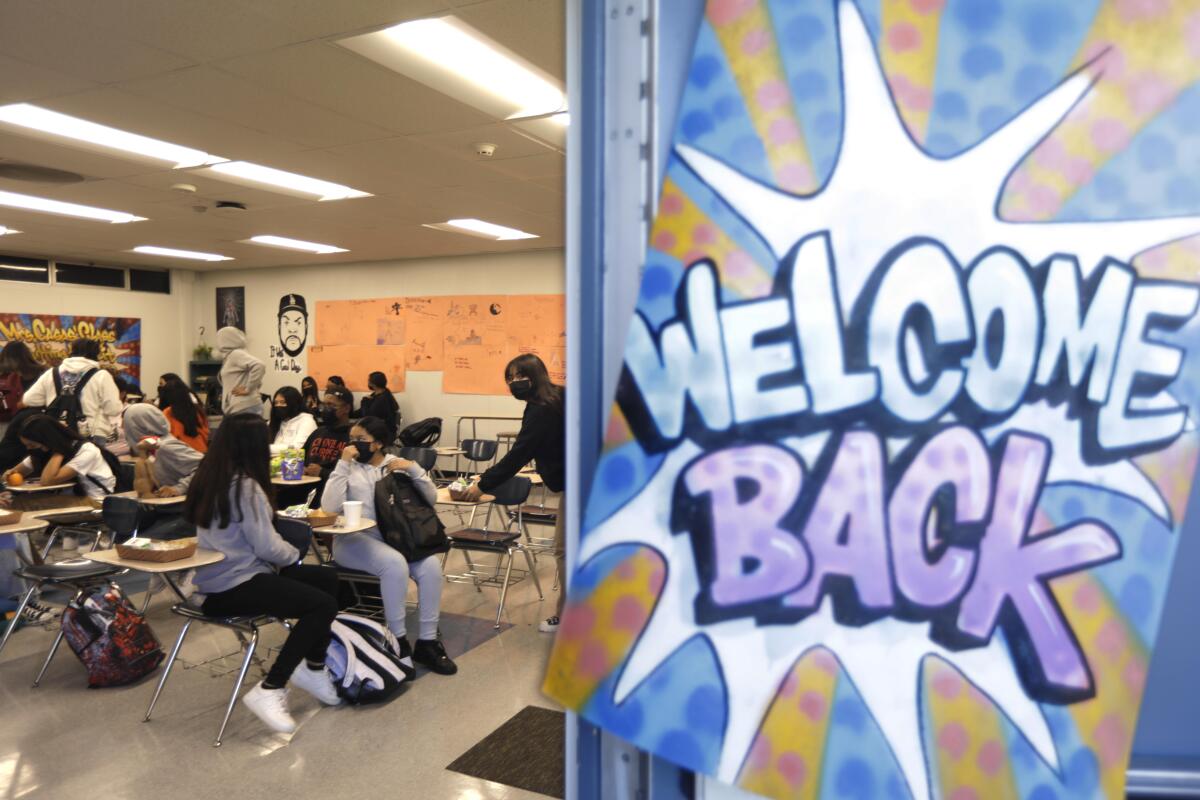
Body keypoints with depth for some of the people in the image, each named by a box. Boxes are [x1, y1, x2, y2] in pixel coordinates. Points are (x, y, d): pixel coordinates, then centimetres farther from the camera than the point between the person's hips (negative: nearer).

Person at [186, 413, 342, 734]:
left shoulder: (211, 478, 10)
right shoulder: (245, 485, -18)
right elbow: (266, 547, -17)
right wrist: (295, 556, 1)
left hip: (219, 579, 10)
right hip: (233, 587, -10)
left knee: (328, 579, 11)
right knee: (323, 604, -20)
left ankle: (313, 668, 17)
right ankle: (269, 690, -13)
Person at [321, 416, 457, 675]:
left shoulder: (397, 464, 11)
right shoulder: (348, 467, 4)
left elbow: (431, 499, 4)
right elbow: (330, 508, -13)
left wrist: (413, 469, -10)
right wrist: (343, 465, -15)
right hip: (355, 538, -3)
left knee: (431, 565, -25)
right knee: (395, 564, -34)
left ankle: (427, 641, -13)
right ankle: (399, 641, -19)